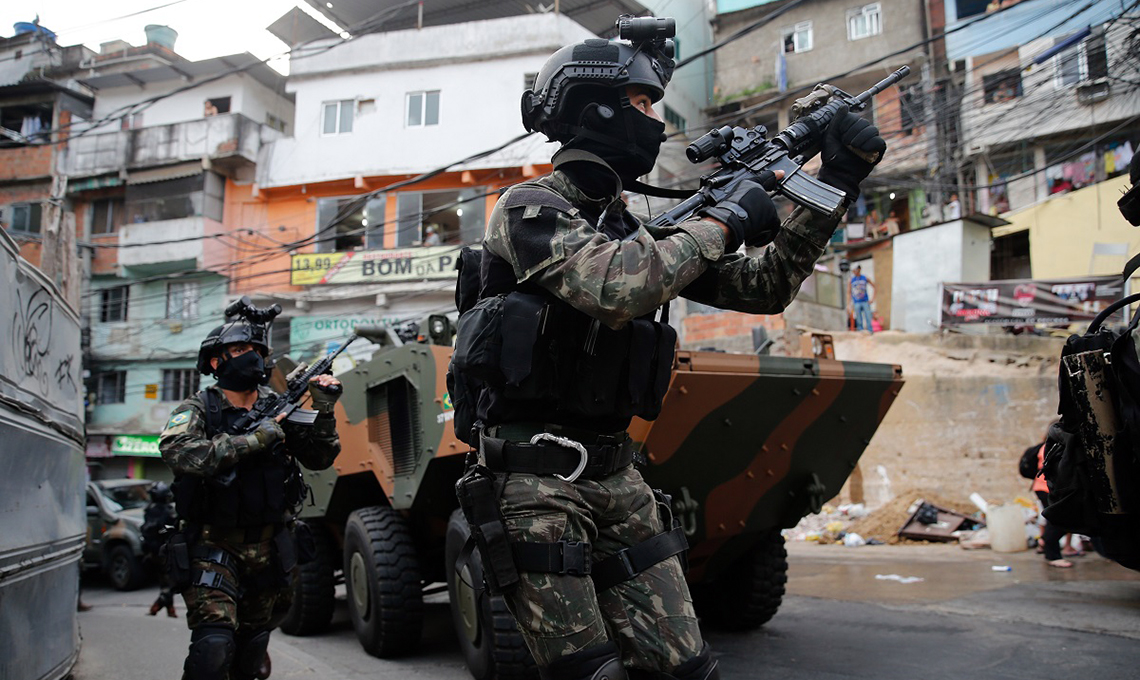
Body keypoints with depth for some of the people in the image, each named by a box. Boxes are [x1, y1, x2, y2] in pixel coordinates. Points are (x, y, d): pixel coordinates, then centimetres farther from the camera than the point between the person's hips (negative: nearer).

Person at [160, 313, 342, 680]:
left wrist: (324, 411, -12)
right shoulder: (198, 410, -5)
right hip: (214, 549, -4)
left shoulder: (278, 408, 5)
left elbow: (320, 459, 4)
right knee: (214, 649, -20)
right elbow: (177, 451, -26)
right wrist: (252, 440, -26)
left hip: (268, 550, 4)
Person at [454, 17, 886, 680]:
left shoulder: (637, 230, 14)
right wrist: (722, 221, -14)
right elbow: (615, 288, -28)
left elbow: (763, 287, 15)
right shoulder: (530, 207, -8)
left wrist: (834, 185, 9)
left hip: (617, 476, 7)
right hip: (534, 476, -7)